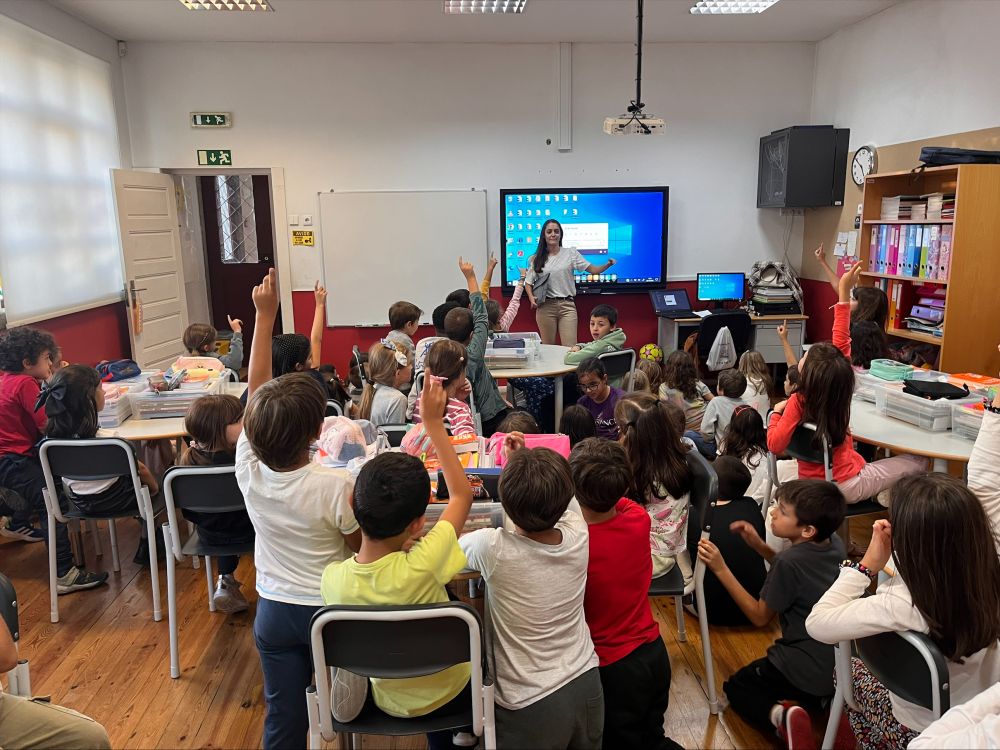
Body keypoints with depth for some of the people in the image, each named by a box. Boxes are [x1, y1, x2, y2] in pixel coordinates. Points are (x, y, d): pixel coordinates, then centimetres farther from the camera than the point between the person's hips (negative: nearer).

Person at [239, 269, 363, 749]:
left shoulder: (248, 472, -14)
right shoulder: (335, 486, -27)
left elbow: (254, 392, -8)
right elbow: (361, 548, -12)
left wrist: (264, 316, -9)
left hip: (273, 611, 4)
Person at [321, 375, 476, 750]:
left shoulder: (332, 579, -29)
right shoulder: (420, 567, -39)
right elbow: (463, 494, -23)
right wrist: (433, 423, -20)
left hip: (390, 701, 3)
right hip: (447, 691, -2)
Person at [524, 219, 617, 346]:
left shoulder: (571, 253, 5)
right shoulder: (536, 259, 7)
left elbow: (593, 269, 3)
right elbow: (528, 283, 11)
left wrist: (608, 265, -16)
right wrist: (532, 299, -6)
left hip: (567, 306, -1)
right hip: (545, 306, 1)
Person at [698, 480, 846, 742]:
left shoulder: (789, 562, -27)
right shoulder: (835, 544, -6)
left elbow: (759, 617, -12)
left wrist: (721, 569, -16)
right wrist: (758, 545, 2)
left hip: (808, 674, -7)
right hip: (843, 665, 8)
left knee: (735, 687, 18)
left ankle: (779, 714, -10)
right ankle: (829, 700, 11)